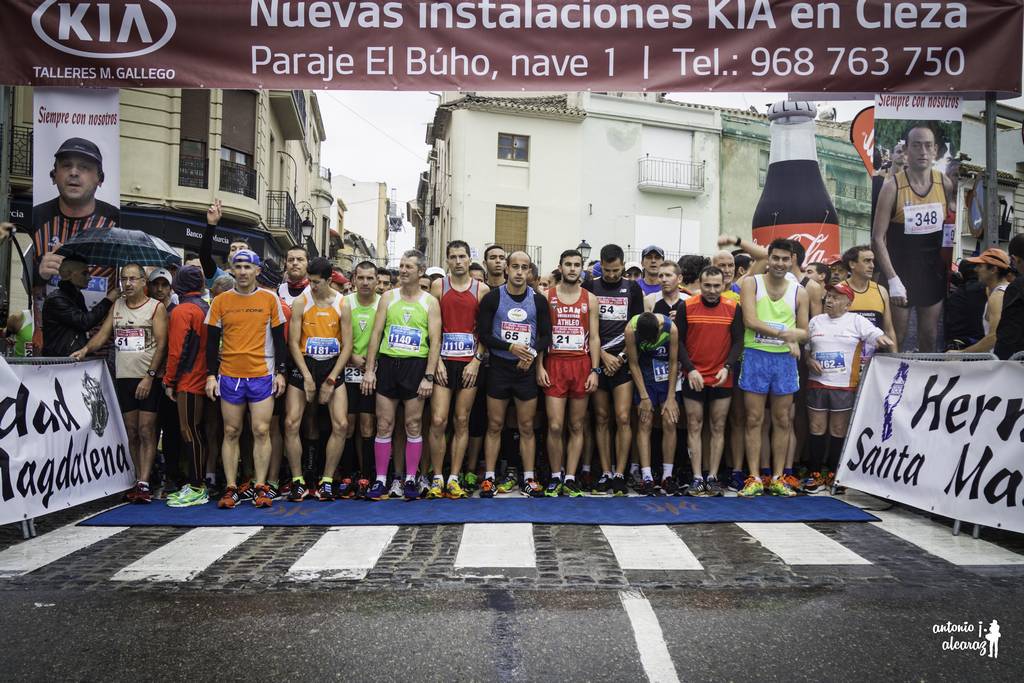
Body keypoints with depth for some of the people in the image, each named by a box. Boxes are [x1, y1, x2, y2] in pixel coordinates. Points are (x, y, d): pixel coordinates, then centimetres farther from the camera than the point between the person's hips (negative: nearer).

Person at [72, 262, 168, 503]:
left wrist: (149, 376, -14)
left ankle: (144, 484, -7)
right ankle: (139, 481, 14)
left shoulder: (156, 307, -2)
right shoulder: (117, 306, 15)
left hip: (148, 378, -5)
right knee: (132, 432, 8)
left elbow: (161, 344, -8)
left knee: (146, 431, -6)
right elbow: (103, 333, 13)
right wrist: (86, 348, -8)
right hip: (123, 377, 5)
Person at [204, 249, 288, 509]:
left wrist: (280, 372, 0)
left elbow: (279, 339, 5)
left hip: (262, 376, -1)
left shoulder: (270, 299, 3)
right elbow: (212, 341, 7)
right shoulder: (220, 301, 5)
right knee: (231, 432, 5)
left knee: (261, 431, -2)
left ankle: (260, 488, 5)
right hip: (229, 376, 2)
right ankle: (231, 489, 11)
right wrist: (211, 375, 0)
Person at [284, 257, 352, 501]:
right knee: (291, 423, -8)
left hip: (332, 365, 1)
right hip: (303, 365, 0)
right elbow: (293, 342, -4)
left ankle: (327, 481, 5)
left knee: (341, 424, -9)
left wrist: (330, 381, -7)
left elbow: (347, 346, -2)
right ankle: (298, 481, 5)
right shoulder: (300, 302, -3)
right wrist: (307, 377, -11)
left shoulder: (342, 305, -2)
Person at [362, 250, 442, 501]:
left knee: (414, 426, 4)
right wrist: (369, 369, -1)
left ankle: (410, 480, 13)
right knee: (384, 425, 3)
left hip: (416, 366, -1)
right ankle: (381, 480, 11)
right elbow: (376, 334, 6)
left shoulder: (430, 302, 2)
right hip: (387, 364, 2)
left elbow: (435, 341, -2)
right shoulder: (388, 297, 7)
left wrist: (429, 376, -10)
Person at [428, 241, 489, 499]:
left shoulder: (482, 290, 5)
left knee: (462, 422, 5)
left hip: (470, 363, 1)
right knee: (438, 421, -6)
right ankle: (437, 479, 7)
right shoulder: (438, 285, 5)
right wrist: (436, 361, -7)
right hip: (443, 361, -1)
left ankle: (454, 479, 12)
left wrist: (477, 360, -6)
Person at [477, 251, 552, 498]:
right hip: (499, 367, -1)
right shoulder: (493, 297, -3)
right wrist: (510, 347, -17)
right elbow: (483, 334, -6)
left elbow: (546, 335, 6)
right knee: (495, 426, 4)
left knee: (527, 427, 7)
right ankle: (489, 478, 12)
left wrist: (532, 353, -13)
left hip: (527, 369, 2)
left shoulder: (538, 300, 3)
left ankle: (529, 478, 15)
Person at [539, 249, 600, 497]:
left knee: (577, 427, 5)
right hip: (554, 365, -1)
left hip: (582, 365, 2)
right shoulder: (547, 296, 5)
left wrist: (594, 370, -3)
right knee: (555, 426, -6)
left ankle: (570, 479, 12)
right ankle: (555, 477, 9)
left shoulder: (590, 299, 8)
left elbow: (594, 337, 6)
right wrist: (539, 367, -5)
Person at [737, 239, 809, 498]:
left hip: (785, 359, 3)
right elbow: (750, 321, -13)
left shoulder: (799, 292, 9)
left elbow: (803, 331, 12)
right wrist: (782, 333, -21)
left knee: (783, 421, 7)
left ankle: (777, 478, 16)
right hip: (756, 356, -3)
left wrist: (794, 337, -11)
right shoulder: (751, 283, -1)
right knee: (754, 420, 0)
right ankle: (754, 478, 6)